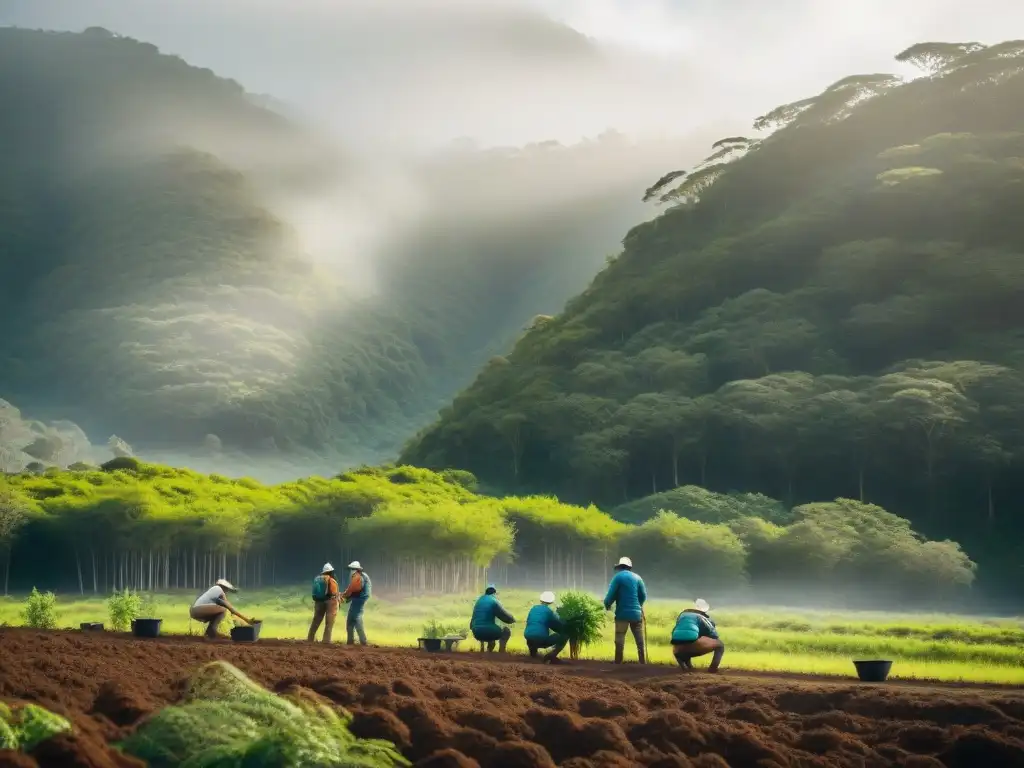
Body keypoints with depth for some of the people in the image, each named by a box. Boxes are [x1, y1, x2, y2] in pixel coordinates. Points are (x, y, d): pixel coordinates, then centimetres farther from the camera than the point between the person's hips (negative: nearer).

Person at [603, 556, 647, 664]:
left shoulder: (618, 577, -3)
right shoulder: (637, 577, 8)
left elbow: (611, 595, -9)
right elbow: (643, 596, 9)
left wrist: (607, 605, 10)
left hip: (622, 614, -3)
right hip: (636, 614, 3)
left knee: (620, 642, 1)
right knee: (640, 641, 7)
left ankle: (618, 664, -2)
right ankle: (643, 664, 4)